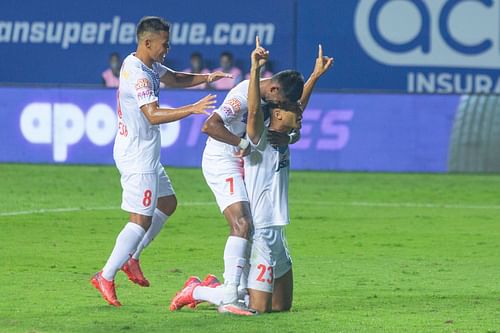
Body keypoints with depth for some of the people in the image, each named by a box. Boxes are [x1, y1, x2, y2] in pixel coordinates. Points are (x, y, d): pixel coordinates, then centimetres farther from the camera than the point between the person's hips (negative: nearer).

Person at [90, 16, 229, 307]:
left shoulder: (149, 67, 8)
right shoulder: (137, 74, -23)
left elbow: (176, 79, 23)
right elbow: (153, 115, -32)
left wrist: (206, 78, 6)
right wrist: (193, 109, -38)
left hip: (146, 155, 11)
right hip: (137, 157, -11)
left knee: (168, 203, 21)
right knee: (142, 219, -9)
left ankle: (131, 257, 26)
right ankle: (106, 277, -5)